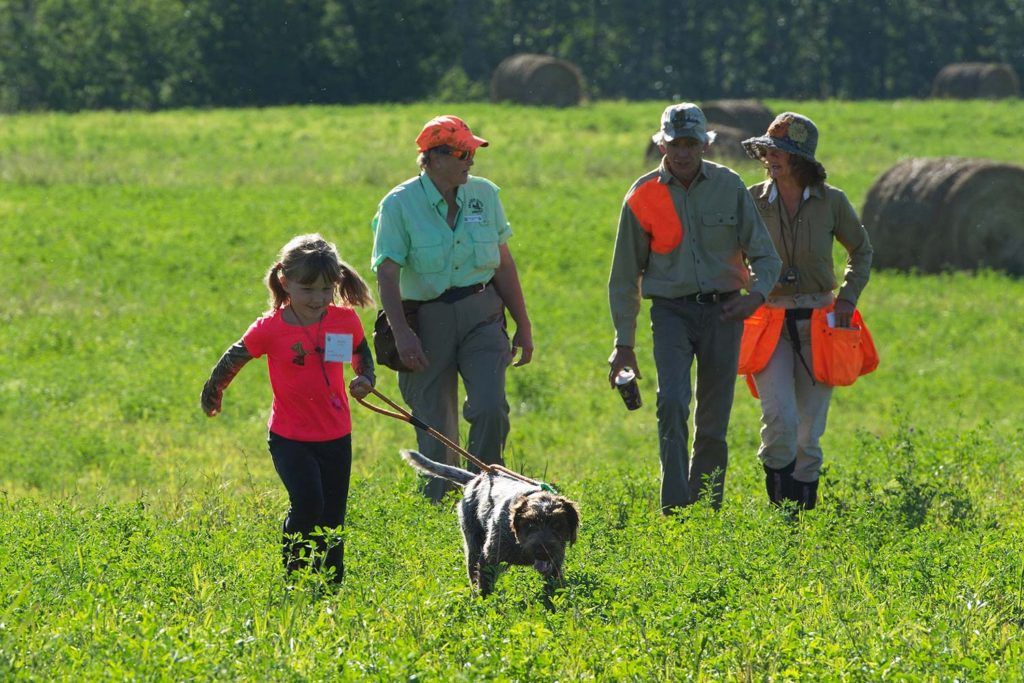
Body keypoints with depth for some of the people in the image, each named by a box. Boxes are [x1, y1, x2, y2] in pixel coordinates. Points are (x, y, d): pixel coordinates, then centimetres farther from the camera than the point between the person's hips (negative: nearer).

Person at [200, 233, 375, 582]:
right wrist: (212, 392, 15)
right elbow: (234, 359, 3)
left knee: (332, 514, 8)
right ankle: (293, 576, -2)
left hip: (335, 436, 3)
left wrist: (365, 377, -1)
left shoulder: (345, 320, -3)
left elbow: (361, 351, 18)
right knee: (307, 502, -21)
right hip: (290, 438, -3)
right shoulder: (271, 328, -13)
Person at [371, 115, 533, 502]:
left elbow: (503, 264, 11)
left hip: (481, 314, 2)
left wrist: (523, 325, 11)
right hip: (427, 321, -2)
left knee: (490, 409, -15)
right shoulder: (399, 204, -7)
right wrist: (401, 332, -26)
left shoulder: (484, 194, 5)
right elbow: (387, 274, -13)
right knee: (434, 428, 2)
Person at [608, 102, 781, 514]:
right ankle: (674, 509, -22)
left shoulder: (729, 187, 1)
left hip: (722, 311, 2)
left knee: (714, 422, 5)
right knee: (672, 402, -21)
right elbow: (625, 275, 7)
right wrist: (624, 343, 4)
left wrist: (757, 294, -19)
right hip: (672, 312, -2)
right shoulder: (643, 197, -1)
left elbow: (764, 254, 3)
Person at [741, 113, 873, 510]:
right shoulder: (752, 201, -1)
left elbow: (861, 250, 15)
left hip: (818, 324, 1)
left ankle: (804, 507, 18)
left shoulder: (831, 201, 0)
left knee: (809, 428, 5)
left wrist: (848, 296, 3)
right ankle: (778, 507, -8)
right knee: (779, 418, -19)